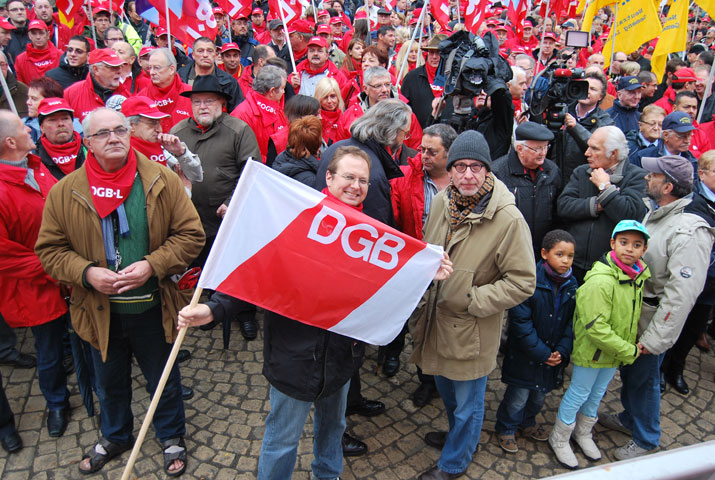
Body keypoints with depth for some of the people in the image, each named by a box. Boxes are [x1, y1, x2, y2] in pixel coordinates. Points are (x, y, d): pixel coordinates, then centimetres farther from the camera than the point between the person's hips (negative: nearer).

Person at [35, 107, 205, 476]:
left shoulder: (162, 181, -9)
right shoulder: (64, 192, -6)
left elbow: (191, 234, -8)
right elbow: (50, 249, 0)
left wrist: (153, 265, -21)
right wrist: (86, 273, -18)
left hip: (153, 308, -1)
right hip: (100, 313, 2)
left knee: (163, 381, 18)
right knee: (109, 383, 25)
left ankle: (172, 437, 45)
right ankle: (115, 436, 53)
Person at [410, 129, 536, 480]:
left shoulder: (508, 219, -24)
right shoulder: (441, 202, -4)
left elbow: (522, 282, -20)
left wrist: (471, 300, -21)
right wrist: (423, 297, 8)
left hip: (472, 329, -6)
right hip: (435, 318, 6)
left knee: (467, 401, 15)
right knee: (445, 385, 28)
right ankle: (458, 434, 57)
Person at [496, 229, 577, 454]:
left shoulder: (571, 285, -2)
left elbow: (571, 323, 3)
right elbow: (521, 322, -19)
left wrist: (562, 350, -9)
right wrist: (542, 352, -18)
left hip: (553, 355, 6)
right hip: (525, 355, -6)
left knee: (540, 395, 22)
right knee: (518, 396, 5)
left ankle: (527, 423, 47)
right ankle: (506, 429, 29)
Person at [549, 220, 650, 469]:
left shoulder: (637, 277, -2)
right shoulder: (600, 280, -28)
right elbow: (595, 327, -29)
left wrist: (633, 345, 4)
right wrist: (629, 351, -21)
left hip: (615, 353, 8)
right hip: (592, 351, -7)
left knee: (597, 393, 23)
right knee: (578, 393, 9)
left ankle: (583, 433, 46)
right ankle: (559, 439, 30)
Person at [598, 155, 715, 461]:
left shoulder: (689, 232, -25)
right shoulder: (652, 213, 2)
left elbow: (682, 294, -27)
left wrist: (655, 339, -25)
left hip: (652, 318, -8)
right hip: (630, 310, 8)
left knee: (644, 377, 9)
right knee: (627, 369, 22)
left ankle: (645, 439, 31)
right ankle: (629, 419, 46)